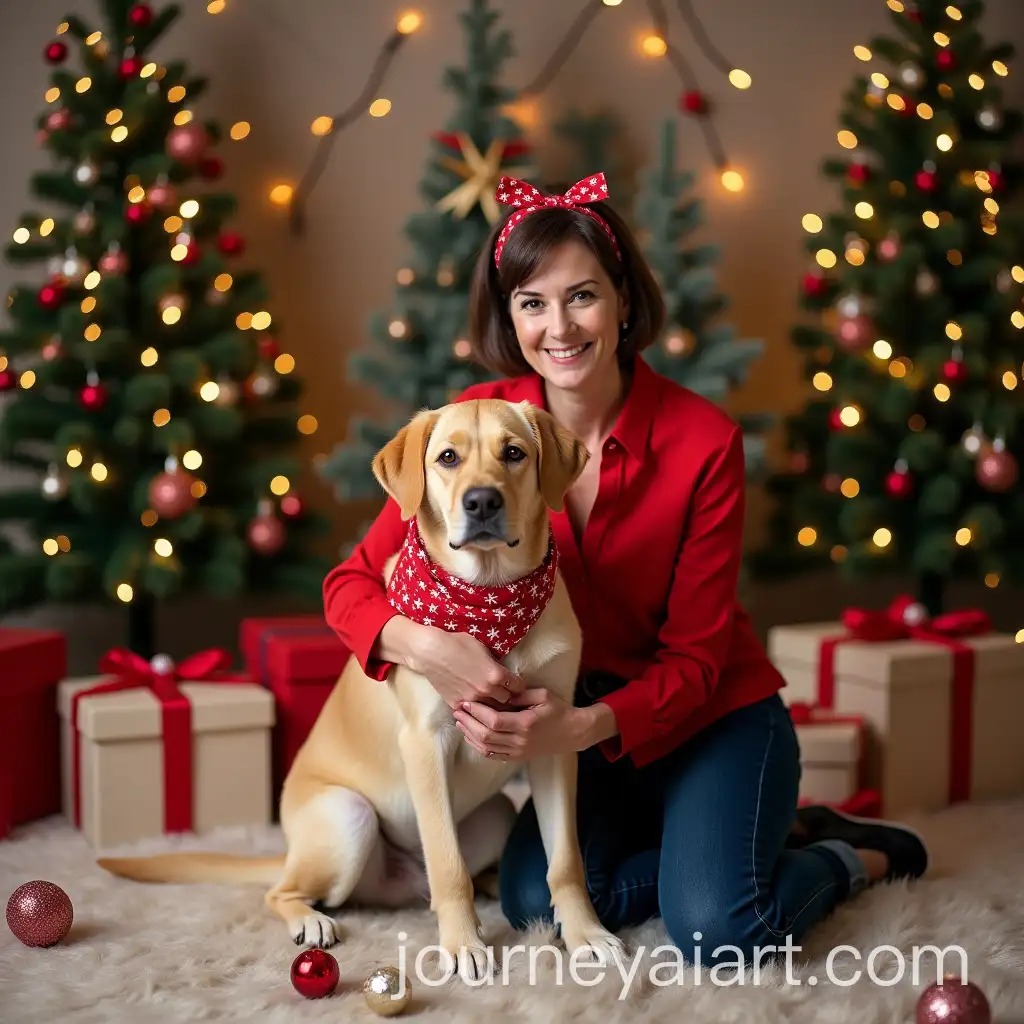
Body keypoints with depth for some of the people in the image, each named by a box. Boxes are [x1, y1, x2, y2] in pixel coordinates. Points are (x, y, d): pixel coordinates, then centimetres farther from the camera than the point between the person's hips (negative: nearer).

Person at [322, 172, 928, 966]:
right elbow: (352, 582, -12)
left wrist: (584, 726, -34)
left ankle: (854, 858, 9)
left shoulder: (703, 440, -19)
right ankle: (742, 837, 7)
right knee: (538, 901, -19)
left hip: (711, 715, -3)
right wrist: (423, 643, -36)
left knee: (715, 928, -24)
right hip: (579, 712, 4)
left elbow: (695, 657, -15)